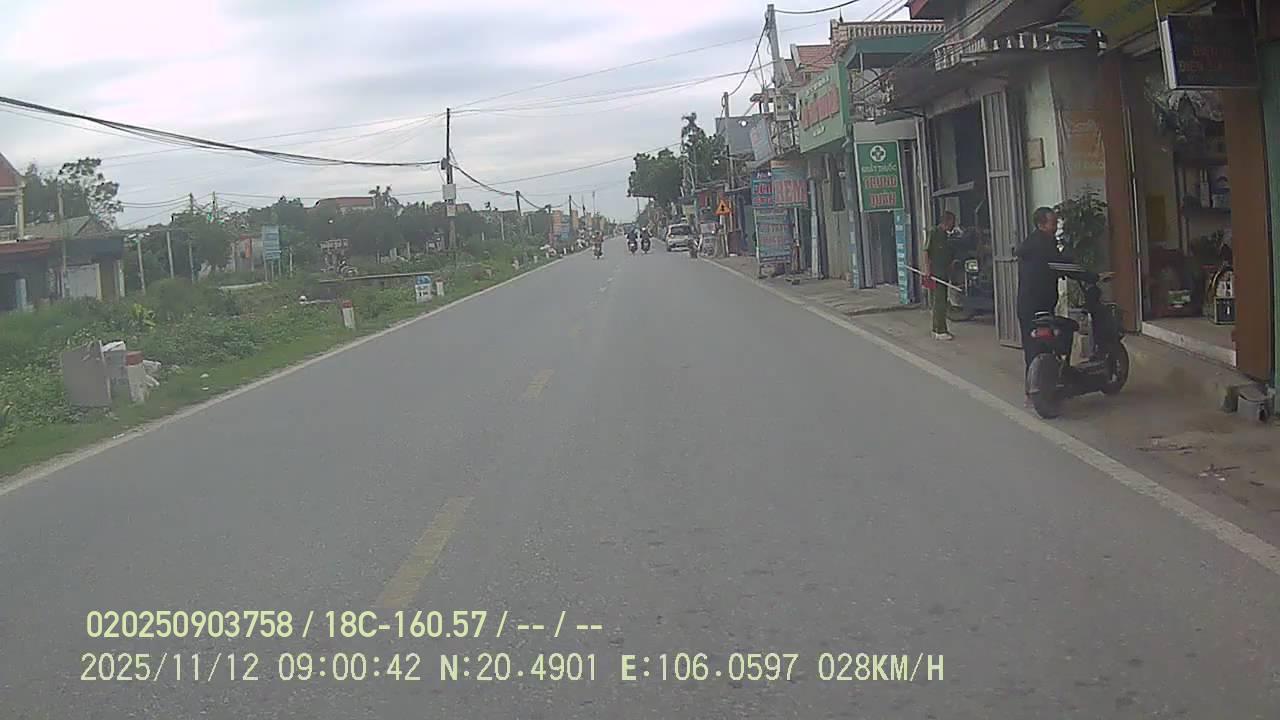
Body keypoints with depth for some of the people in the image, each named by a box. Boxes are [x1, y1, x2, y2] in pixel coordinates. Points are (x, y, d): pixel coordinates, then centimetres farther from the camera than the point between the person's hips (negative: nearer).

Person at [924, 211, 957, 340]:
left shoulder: (946, 235, 17)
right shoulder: (933, 233, -8)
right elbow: (926, 252, -12)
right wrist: (927, 268, -19)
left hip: (944, 273, 9)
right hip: (934, 272, -9)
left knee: (942, 302, 12)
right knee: (939, 302, -10)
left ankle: (936, 330, 19)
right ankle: (940, 331, -11)